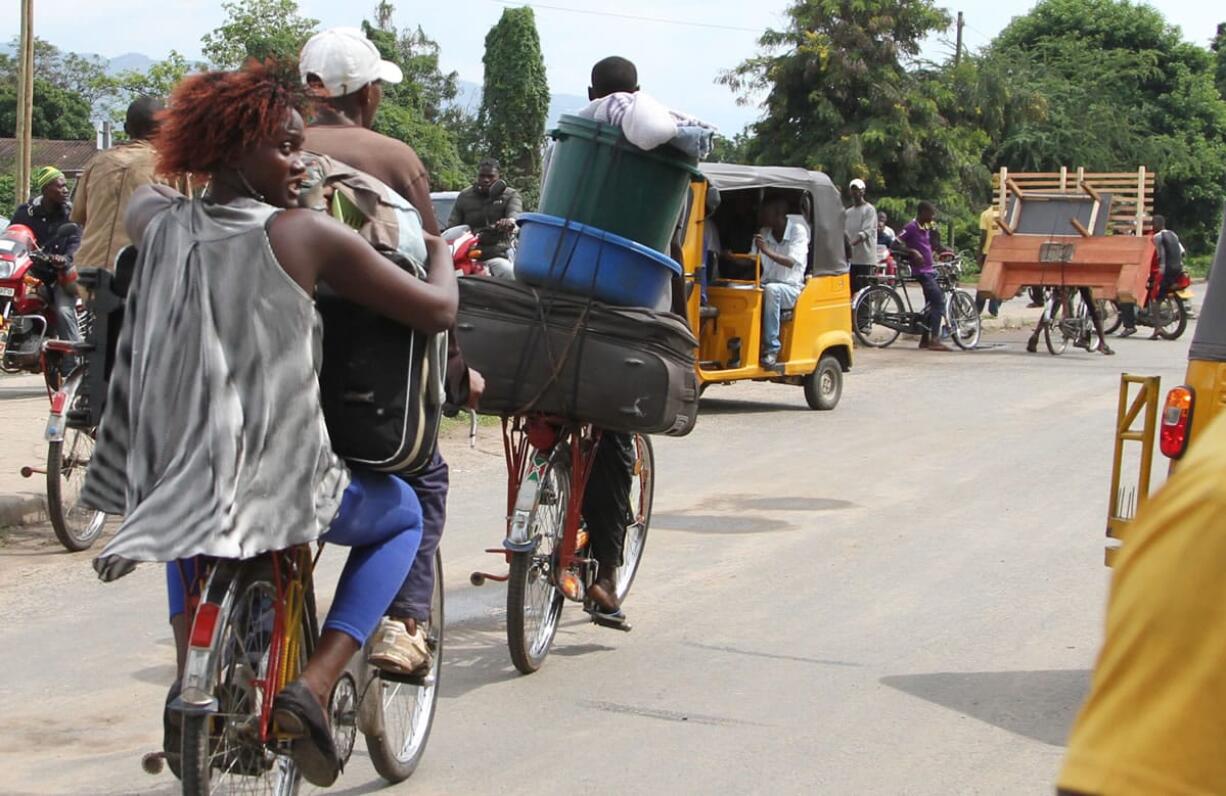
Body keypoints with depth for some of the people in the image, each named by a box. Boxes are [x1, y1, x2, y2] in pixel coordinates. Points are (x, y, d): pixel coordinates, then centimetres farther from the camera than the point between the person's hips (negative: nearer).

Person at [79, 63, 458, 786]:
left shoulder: (161, 222, 1)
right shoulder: (306, 235, -13)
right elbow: (437, 311, -8)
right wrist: (440, 254, 13)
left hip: (167, 480, 5)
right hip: (280, 491, -5)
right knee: (403, 512, 25)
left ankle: (187, 686, 31)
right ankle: (315, 685, 5)